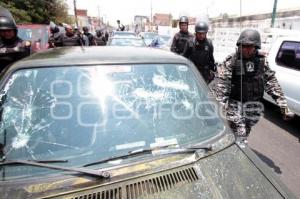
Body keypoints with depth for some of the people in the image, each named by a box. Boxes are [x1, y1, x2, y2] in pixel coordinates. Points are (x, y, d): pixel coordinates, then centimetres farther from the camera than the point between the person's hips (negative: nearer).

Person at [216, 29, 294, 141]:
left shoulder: (262, 60, 3)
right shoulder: (231, 61, -10)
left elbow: (272, 82, 5)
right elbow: (222, 84, -15)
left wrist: (283, 105, 0)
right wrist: (221, 104, -25)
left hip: (254, 106, 4)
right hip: (235, 103, -4)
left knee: (245, 134, 19)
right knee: (240, 137, -6)